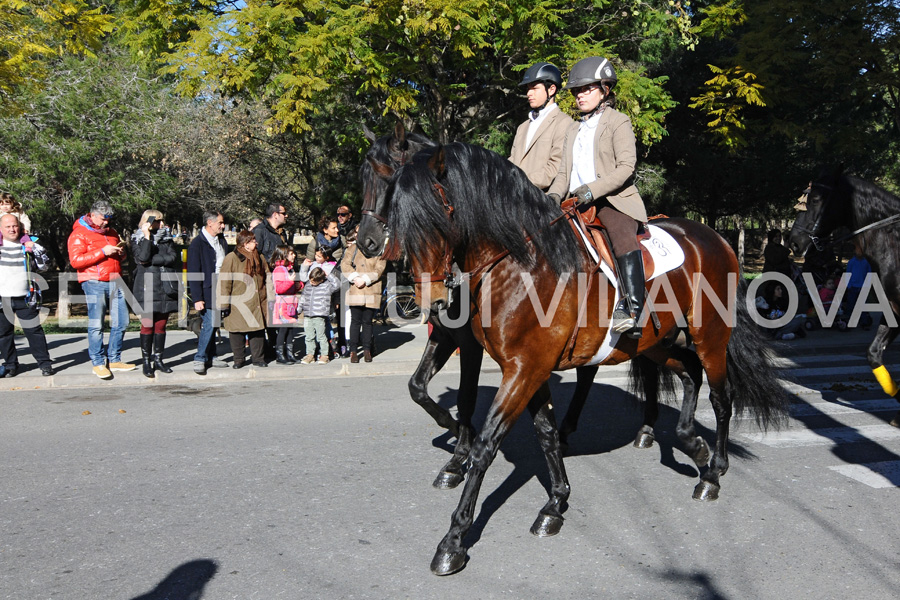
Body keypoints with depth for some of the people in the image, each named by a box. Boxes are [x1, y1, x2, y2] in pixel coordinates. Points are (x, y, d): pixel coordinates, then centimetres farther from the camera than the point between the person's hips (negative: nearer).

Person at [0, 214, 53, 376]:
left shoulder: (29, 244, 5)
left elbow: (44, 266, 2)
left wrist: (36, 250, -11)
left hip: (25, 299, -1)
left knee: (34, 331, -1)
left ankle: (45, 363, 6)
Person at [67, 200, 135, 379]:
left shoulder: (111, 232, 20)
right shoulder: (79, 234, -1)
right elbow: (75, 260, -13)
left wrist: (121, 252, 7)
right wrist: (102, 252, -17)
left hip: (115, 282, 7)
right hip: (94, 283, -7)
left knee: (121, 321, 6)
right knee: (96, 324, -4)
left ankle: (114, 360, 16)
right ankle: (98, 363, 4)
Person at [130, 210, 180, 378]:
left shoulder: (167, 238, 14)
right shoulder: (137, 239, 4)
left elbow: (173, 258, -3)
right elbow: (143, 257, -15)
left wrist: (152, 260, -11)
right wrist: (147, 235, -13)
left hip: (165, 288, 3)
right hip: (147, 288, -3)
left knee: (161, 326, 7)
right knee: (148, 325, -2)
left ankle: (158, 359, 15)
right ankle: (146, 362, 5)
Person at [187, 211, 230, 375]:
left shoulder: (221, 240, 13)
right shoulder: (197, 244, -9)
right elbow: (193, 273, -11)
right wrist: (197, 298, -16)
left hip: (220, 290, 6)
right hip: (206, 292, -6)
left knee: (213, 324, 11)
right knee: (208, 324, -11)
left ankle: (210, 357, 20)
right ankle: (200, 359, -1)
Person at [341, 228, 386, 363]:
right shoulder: (353, 248, 10)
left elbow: (379, 269, -3)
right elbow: (345, 265, 1)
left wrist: (365, 280, -14)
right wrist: (355, 277, -15)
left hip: (371, 291, 0)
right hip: (355, 291, 0)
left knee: (367, 321, 4)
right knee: (355, 321, 1)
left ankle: (367, 350, 15)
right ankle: (353, 350, 8)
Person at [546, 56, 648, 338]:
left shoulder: (618, 122, 4)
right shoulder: (575, 129, 24)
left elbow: (626, 166, -9)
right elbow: (564, 171, 20)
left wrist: (593, 189, -23)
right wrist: (555, 193, -3)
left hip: (614, 200, -7)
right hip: (578, 203, 7)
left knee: (622, 235, -33)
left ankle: (633, 309, -41)